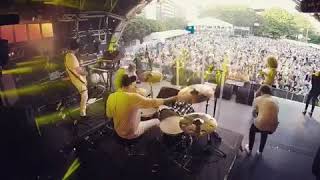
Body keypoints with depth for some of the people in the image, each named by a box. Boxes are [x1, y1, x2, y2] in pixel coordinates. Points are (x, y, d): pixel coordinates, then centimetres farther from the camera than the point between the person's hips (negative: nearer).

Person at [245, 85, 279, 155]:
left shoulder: (258, 99, 6)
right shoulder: (275, 100, 16)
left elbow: (254, 113, 18)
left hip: (261, 125, -4)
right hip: (273, 127, 4)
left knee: (252, 129, 31)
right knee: (264, 133, 38)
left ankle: (249, 149, 43)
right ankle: (260, 151, 49)